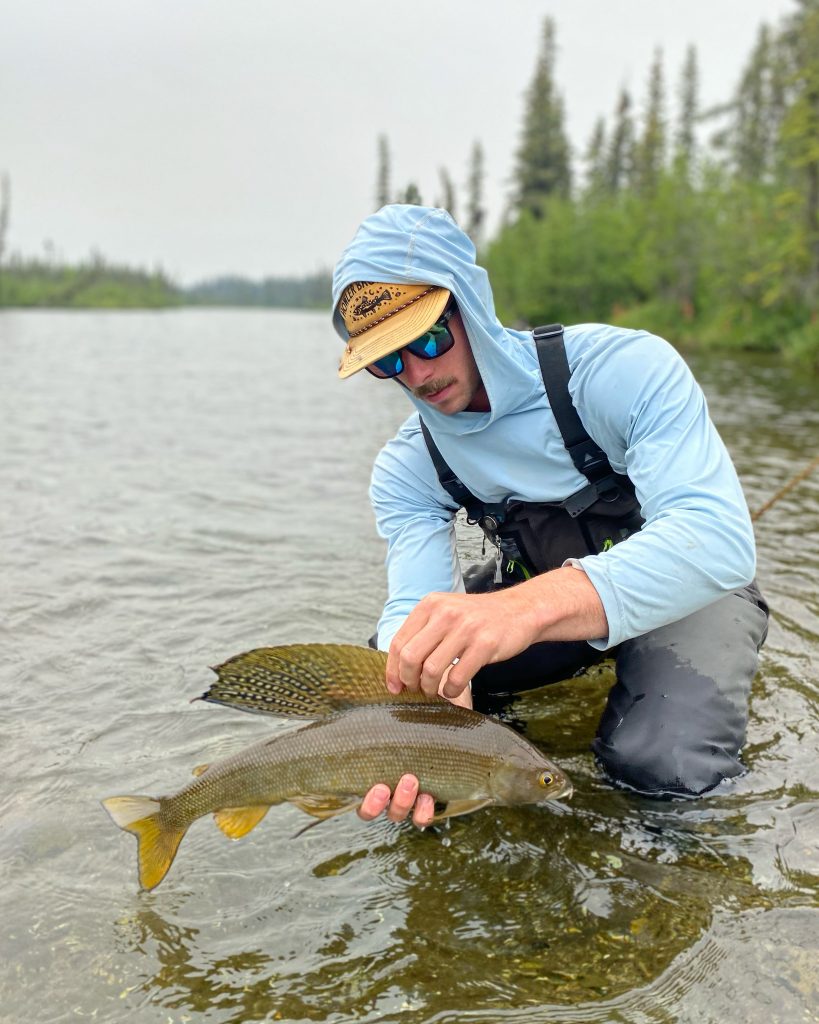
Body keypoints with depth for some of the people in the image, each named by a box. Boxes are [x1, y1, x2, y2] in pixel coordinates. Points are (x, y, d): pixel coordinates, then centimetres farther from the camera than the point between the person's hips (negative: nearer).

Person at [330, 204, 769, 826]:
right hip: (538, 599, 5)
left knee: (662, 765, -31)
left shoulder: (624, 367, -28)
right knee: (383, 667, -8)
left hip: (686, 587, -5)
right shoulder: (406, 470, -12)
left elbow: (718, 538, -41)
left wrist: (526, 607, -57)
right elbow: (416, 606, -21)